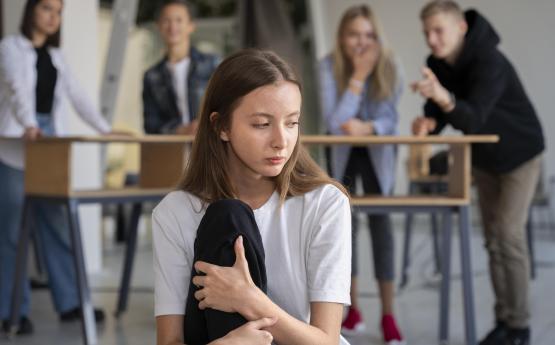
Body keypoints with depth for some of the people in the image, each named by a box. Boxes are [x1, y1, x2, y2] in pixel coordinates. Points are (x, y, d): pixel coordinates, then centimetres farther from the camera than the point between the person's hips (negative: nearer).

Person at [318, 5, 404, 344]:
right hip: (342, 151, 0)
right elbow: (334, 123, -32)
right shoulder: (330, 65, -25)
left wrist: (366, 127, -40)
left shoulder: (389, 64, -22)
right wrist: (358, 76, -37)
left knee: (380, 218, -9)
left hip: (378, 149, 0)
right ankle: (354, 309, 13)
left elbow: (390, 118, -19)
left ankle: (388, 314, -8)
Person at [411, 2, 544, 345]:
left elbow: (472, 119, -42)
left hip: (520, 155, -7)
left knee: (509, 234, -13)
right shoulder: (437, 64, -9)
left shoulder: (490, 63, -32)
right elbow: (437, 114, -4)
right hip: (485, 159, 7)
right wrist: (428, 122, -28)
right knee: (494, 238, 6)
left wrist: (443, 97, -61)